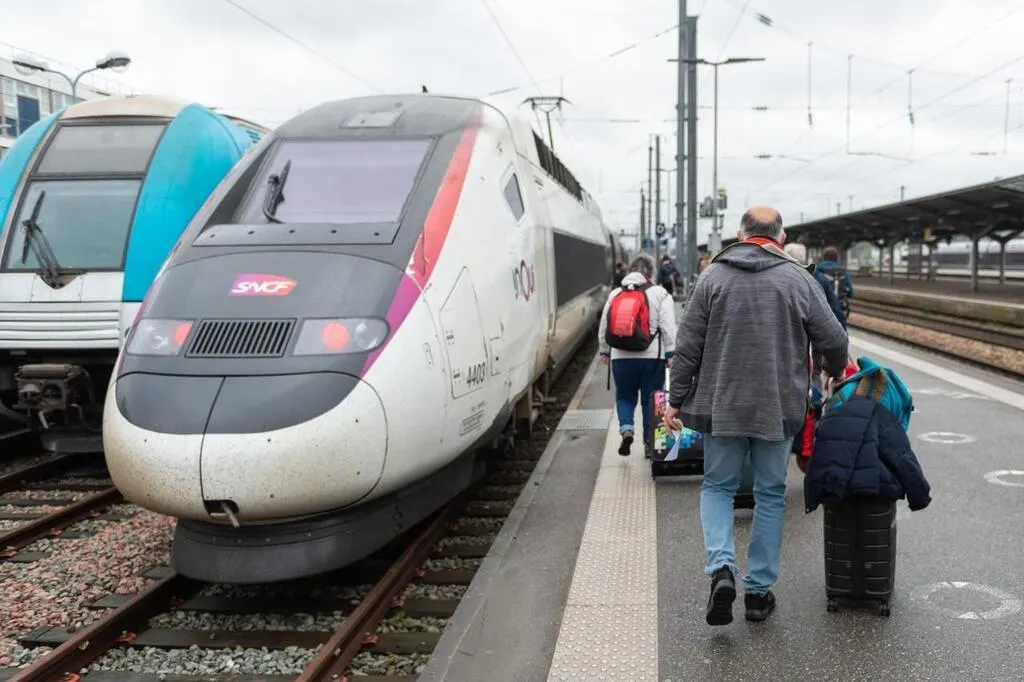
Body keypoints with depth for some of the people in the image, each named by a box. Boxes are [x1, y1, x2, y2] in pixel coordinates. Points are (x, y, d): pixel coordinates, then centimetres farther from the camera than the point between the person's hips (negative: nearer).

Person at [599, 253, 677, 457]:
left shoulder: (615, 294, 9)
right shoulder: (660, 294, -1)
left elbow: (604, 327, 12)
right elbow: (668, 327, -8)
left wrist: (605, 351, 21)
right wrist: (670, 354, -5)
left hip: (621, 356, 2)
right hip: (652, 356, -2)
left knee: (624, 396, 16)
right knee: (650, 399, 8)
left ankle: (626, 429, -7)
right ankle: (650, 442, 13)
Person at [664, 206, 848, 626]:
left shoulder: (713, 276, -1)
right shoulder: (799, 280, -1)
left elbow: (688, 346, -2)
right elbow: (833, 340, 3)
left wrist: (677, 399, 5)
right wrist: (837, 376, 24)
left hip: (721, 405, 0)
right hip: (779, 407, 0)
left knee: (717, 487, 14)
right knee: (770, 494, 12)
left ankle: (721, 567, -7)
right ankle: (760, 590, 17)